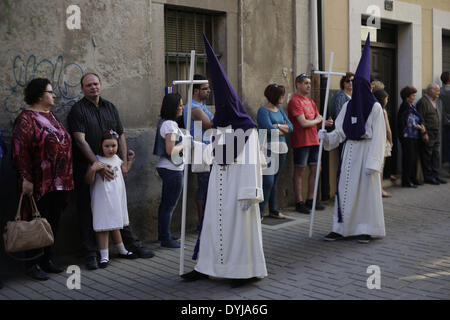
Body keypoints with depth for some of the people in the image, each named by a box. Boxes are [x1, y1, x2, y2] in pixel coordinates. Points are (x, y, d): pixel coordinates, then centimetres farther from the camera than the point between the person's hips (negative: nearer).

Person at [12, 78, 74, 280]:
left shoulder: (51, 116, 16)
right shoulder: (26, 119, -10)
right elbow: (20, 151, -16)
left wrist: (67, 179, 19)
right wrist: (26, 179, -21)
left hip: (59, 183, 8)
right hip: (40, 185, -8)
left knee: (53, 223, 13)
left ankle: (47, 260, 24)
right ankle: (32, 264, 11)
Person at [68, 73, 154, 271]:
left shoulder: (110, 107, 11)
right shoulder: (78, 110, -5)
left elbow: (120, 136, 13)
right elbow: (80, 140, -14)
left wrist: (124, 163, 3)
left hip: (111, 167, 5)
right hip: (86, 167, -4)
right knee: (87, 211, 1)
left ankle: (132, 244, 22)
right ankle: (90, 253, 9)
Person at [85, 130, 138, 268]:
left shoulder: (116, 158, 7)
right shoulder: (97, 161, -14)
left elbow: (124, 171, 26)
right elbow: (89, 181, -18)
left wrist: (129, 159, 22)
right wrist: (93, 169, -34)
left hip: (117, 199, 6)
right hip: (102, 201, -6)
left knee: (115, 226, 21)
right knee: (103, 227, -2)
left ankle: (122, 251, 34)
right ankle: (104, 256, 5)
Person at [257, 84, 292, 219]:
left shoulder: (280, 110, 16)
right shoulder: (263, 111, -6)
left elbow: (290, 127, 7)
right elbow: (270, 129, -17)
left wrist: (277, 126, -9)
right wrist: (283, 130, 0)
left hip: (281, 149, 7)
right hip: (269, 149, -7)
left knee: (275, 181, 12)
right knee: (268, 181, -13)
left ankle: (273, 210, 19)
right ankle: (259, 212, -9)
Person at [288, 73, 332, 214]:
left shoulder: (310, 101, 17)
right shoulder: (295, 101, -11)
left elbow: (318, 117, 18)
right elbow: (304, 123, -18)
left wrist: (325, 122, -5)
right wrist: (318, 120, -1)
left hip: (314, 141, 8)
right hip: (301, 142, -8)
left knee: (315, 170, 11)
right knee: (299, 171, -1)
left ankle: (310, 200, 21)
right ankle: (299, 202, 5)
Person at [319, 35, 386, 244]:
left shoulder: (375, 108, -7)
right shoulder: (348, 106, 9)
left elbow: (378, 137, -11)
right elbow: (340, 132, 10)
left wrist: (372, 162, -16)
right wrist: (326, 136, -9)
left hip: (366, 151, -5)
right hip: (350, 150, 5)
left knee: (366, 189, 0)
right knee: (345, 187, 5)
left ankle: (367, 229, 10)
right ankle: (341, 228, 11)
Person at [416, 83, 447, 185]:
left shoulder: (433, 101, 17)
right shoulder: (423, 102, -13)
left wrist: (437, 132, 19)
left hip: (436, 134, 9)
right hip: (428, 135, -9)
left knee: (436, 155, 11)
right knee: (427, 156, -2)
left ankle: (435, 175, 17)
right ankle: (428, 177, 5)